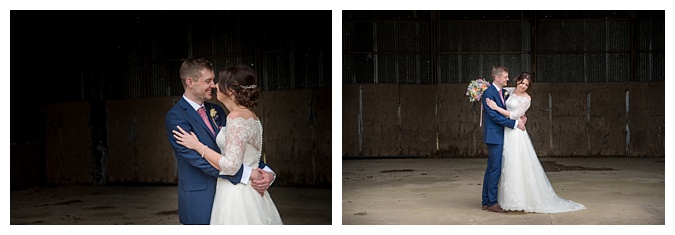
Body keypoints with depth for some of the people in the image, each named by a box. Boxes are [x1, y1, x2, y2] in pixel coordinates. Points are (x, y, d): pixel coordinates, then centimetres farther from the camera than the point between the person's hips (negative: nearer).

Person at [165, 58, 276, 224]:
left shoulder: (217, 111, 10)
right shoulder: (175, 117, -12)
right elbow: (200, 159, -20)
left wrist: (266, 172, -8)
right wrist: (247, 174, -23)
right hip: (200, 203, -6)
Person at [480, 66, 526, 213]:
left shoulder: (504, 92, 14)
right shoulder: (488, 93, -14)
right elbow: (494, 116, -19)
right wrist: (515, 123, -18)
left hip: (500, 136, 9)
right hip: (494, 136, -9)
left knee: (491, 169, 11)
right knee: (496, 168, -8)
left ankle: (486, 201, 17)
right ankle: (492, 202, -2)